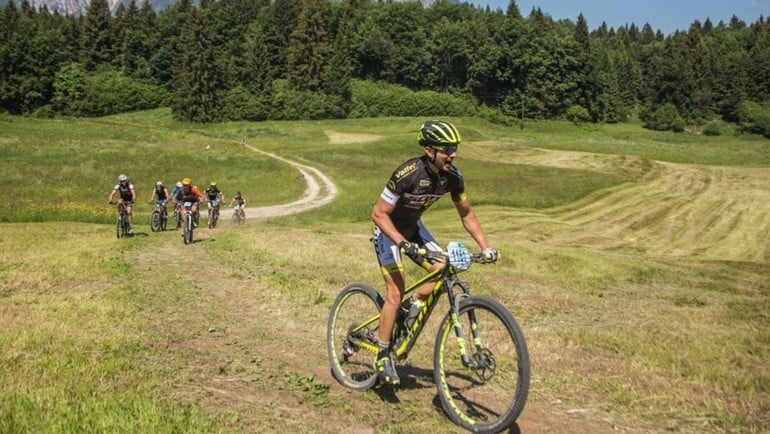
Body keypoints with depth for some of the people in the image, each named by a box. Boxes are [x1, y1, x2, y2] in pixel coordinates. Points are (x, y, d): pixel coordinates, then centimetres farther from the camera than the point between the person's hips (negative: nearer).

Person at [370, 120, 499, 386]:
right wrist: (404, 244, -39)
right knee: (395, 293, -13)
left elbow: (466, 214, 0)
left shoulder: (452, 177, -15)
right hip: (389, 228, -6)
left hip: (413, 226, 6)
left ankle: (415, 304, 16)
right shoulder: (408, 173, -33)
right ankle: (383, 354, 2)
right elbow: (379, 214, -28)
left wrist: (485, 247, -9)